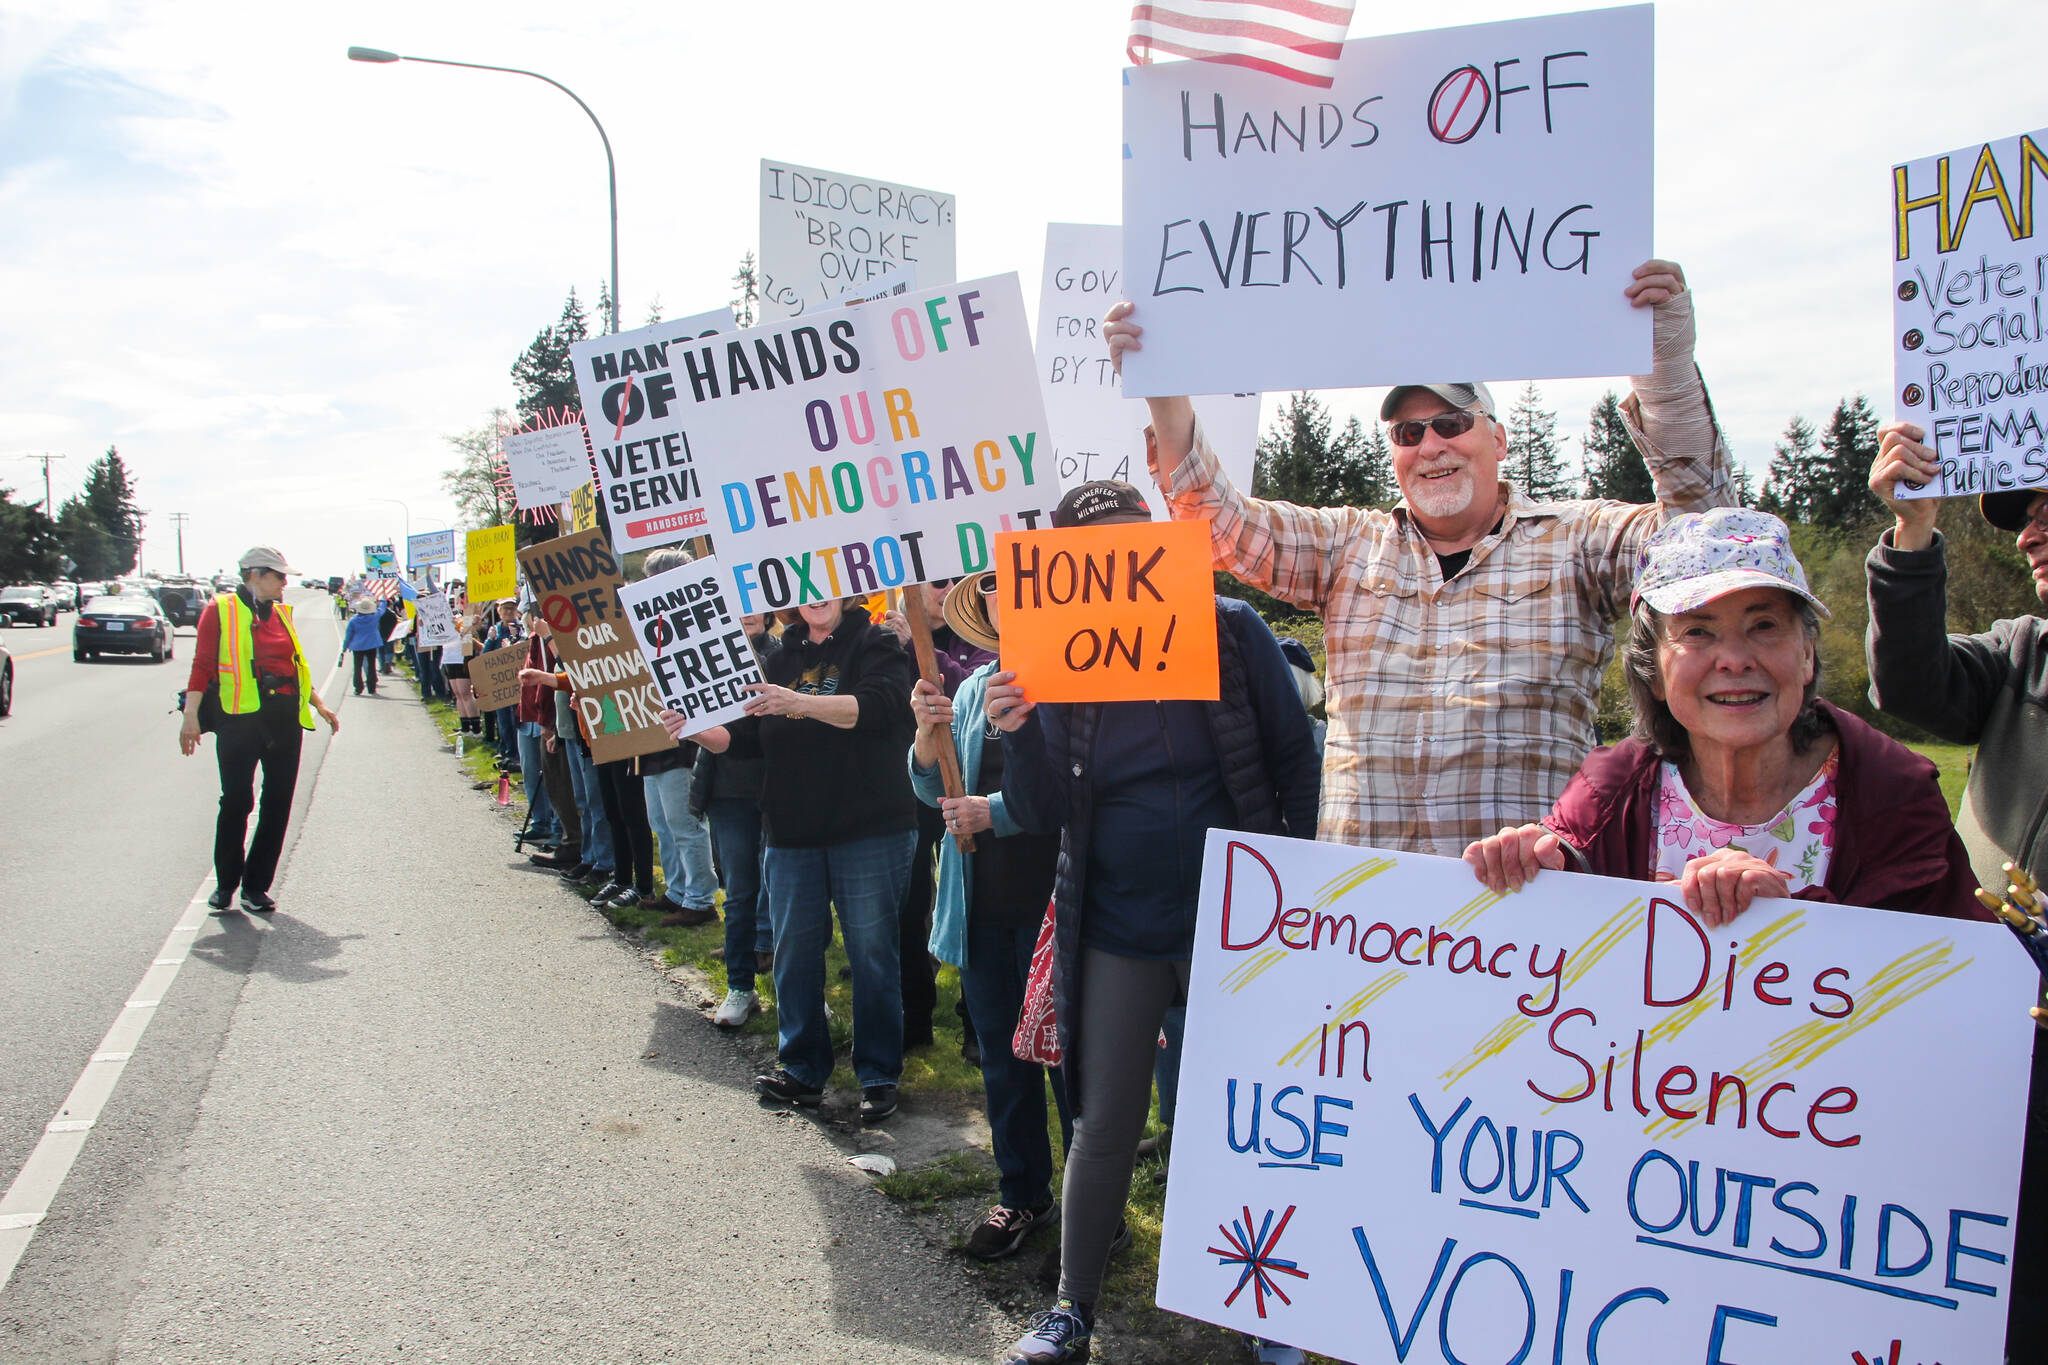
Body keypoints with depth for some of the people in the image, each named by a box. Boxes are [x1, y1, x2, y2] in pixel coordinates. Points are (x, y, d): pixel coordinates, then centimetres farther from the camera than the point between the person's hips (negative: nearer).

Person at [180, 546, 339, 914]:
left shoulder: (281, 613, 15)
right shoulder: (221, 610, -1)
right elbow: (202, 665, -4)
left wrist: (320, 706, 20)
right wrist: (191, 717, -10)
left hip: (285, 718, 5)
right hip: (240, 719, -5)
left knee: (278, 804, 5)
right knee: (236, 802, -1)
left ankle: (256, 886, 14)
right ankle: (225, 883, 17)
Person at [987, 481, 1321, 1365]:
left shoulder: (1230, 630, -6)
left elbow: (1295, 762, 1)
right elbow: (1045, 817, -2)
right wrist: (1018, 735, -19)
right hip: (1115, 932, 1)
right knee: (1104, 1125, 8)